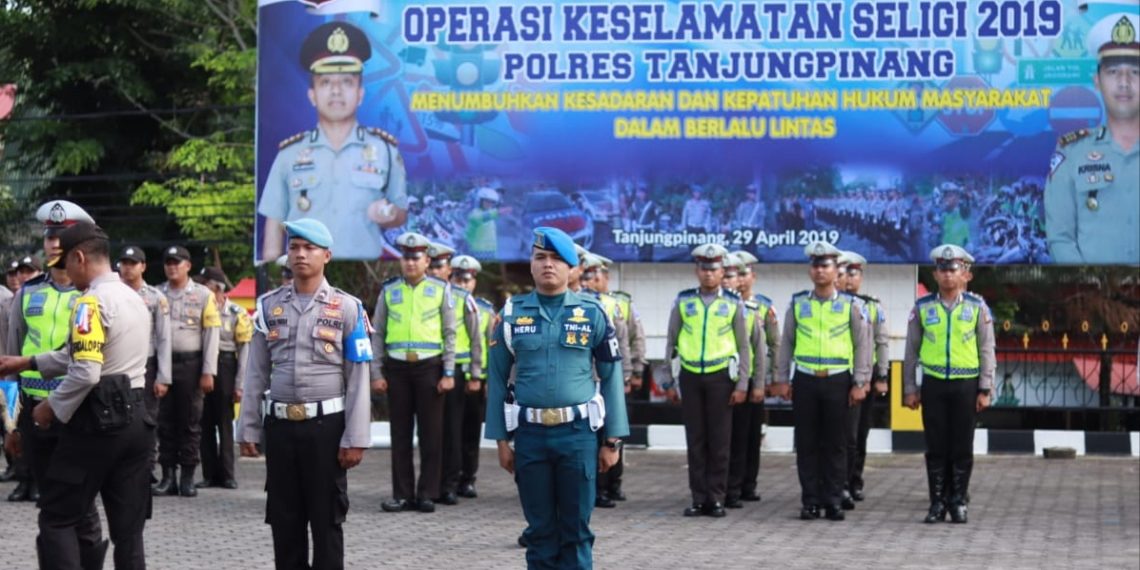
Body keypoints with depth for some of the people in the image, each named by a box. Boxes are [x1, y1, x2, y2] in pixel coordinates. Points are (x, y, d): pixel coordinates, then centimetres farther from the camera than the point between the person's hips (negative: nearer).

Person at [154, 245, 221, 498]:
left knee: (190, 421, 2)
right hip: (162, 363, 2)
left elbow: (211, 335, 0)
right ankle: (168, 476, 9)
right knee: (165, 421, 4)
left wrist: (208, 372, -6)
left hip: (191, 363, -2)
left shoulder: (203, 295, 3)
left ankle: (188, 477, 7)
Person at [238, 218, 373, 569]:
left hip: (326, 425, -3)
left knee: (327, 519, 3)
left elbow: (358, 379, -3)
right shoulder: (269, 305, 8)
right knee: (283, 518, 9)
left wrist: (355, 439, -8)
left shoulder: (347, 308, -1)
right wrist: (248, 430, 6)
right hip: (280, 425, 3)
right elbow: (255, 374, 10)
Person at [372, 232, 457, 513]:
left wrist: (448, 373, -4)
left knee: (431, 434, 0)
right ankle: (402, 494, 9)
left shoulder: (440, 289, 3)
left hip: (429, 366, -2)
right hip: (397, 368, 2)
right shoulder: (389, 290, 7)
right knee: (400, 434, 4)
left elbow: (450, 334, 3)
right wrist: (376, 373, 2)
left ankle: (427, 493, 7)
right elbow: (378, 334, 8)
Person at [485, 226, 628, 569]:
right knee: (540, 529, 8)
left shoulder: (592, 313, 2)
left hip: (578, 434, -1)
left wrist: (613, 439, 1)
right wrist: (501, 440, 4)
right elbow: (498, 379, 7)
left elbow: (611, 378, 3)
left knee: (577, 530, 4)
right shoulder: (512, 314, 5)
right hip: (530, 435, 1)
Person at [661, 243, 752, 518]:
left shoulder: (733, 304, 2)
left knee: (719, 441, 1)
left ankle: (716, 498, 8)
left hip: (720, 377, -1)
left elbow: (744, 347, 4)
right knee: (695, 441, 4)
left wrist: (742, 385, -2)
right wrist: (669, 382, 7)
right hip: (690, 377, 1)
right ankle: (699, 498, 9)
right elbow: (671, 342, 10)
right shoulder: (683, 302, 5)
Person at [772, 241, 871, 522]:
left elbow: (863, 346, 2)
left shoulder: (851, 305, 2)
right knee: (807, 444, 3)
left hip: (838, 381, -1)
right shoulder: (798, 304, 6)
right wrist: (780, 379, 6)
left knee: (835, 445, 3)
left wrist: (860, 383, -3)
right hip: (805, 381, 1)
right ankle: (810, 501, 10)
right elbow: (786, 343, 10)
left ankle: (833, 501, 9)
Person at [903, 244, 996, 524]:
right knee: (936, 448, 4)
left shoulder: (977, 307, 1)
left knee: (962, 448, 4)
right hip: (933, 385, 1)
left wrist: (985, 390, -3)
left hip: (965, 385, -1)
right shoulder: (923, 308, 3)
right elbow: (911, 351, 7)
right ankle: (938, 502, 11)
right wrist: (909, 389, 3)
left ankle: (959, 502, 13)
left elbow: (987, 351, 2)